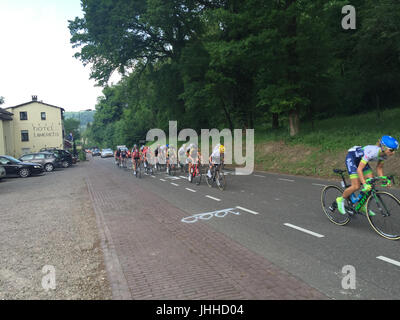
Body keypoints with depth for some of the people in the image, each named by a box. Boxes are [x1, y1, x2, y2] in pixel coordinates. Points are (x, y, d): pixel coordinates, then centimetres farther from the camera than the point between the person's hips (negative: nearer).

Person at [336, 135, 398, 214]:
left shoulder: (385, 154, -15)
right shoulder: (372, 152, -37)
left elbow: (379, 167, 1)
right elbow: (359, 169, -37)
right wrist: (364, 184, -43)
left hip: (360, 159, 8)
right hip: (351, 157, -7)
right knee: (356, 186, -15)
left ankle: (363, 205, 13)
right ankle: (341, 200, 8)